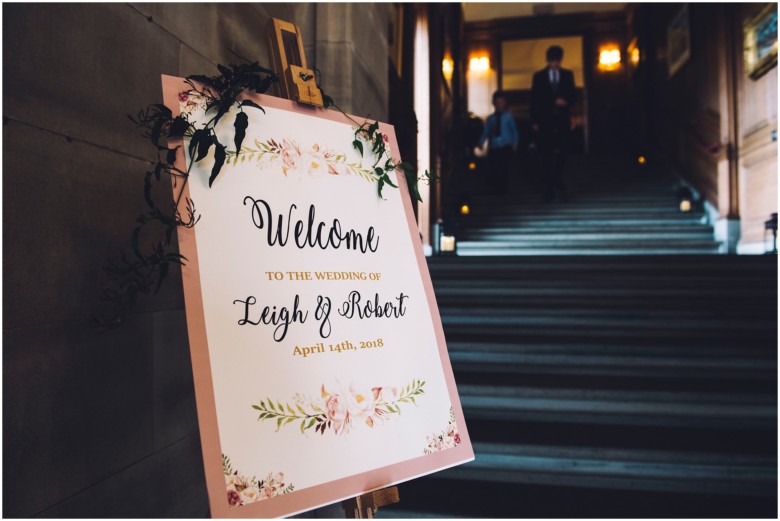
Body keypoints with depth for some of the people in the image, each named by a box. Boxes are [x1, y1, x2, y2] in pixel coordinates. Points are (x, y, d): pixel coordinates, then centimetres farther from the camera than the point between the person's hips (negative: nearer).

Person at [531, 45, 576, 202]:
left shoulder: (567, 75, 12)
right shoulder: (539, 76, 6)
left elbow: (573, 94, 13)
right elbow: (534, 99, 3)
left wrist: (566, 101, -11)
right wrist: (534, 121, -5)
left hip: (562, 119, 2)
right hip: (545, 120, -1)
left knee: (561, 153, -2)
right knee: (547, 156, -3)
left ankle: (557, 181, 23)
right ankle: (549, 190, 2)